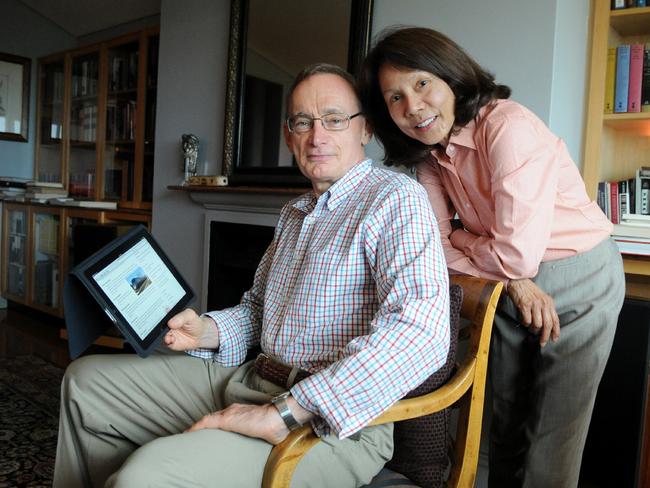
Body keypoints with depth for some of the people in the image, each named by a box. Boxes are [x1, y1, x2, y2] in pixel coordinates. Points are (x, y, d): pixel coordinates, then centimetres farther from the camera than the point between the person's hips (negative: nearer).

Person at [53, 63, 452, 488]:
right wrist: (208, 331, 1)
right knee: (86, 380, 11)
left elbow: (422, 332, -27)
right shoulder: (294, 214, 18)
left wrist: (284, 413, -28)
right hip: (252, 378, 9)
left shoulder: (397, 199, -11)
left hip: (336, 423, -8)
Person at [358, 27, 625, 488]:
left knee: (551, 440, 7)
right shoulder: (430, 154, -3)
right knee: (506, 426, 20)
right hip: (510, 289, 6)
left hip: (579, 283, -6)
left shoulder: (508, 126, -26)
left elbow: (518, 252, -31)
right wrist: (514, 282, -22)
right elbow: (438, 244, -8)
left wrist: (456, 237, -13)